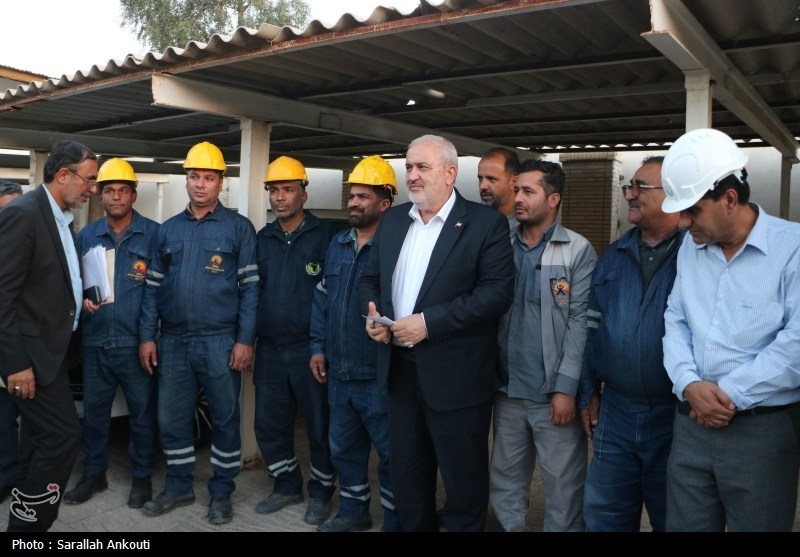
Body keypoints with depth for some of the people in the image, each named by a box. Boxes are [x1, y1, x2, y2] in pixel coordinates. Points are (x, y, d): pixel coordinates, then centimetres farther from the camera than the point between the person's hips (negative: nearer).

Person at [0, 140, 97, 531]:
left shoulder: (61, 218, 11)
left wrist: (78, 301, 6)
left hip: (52, 348, 9)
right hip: (32, 352, -9)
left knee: (40, 440, 14)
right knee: (63, 435, -9)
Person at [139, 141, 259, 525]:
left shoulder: (239, 227, -1)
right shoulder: (168, 229, 11)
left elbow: (250, 287, -5)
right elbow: (153, 286, 12)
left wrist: (245, 340, -11)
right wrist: (147, 336, 5)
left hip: (220, 342, -4)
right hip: (173, 342, 4)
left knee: (225, 420, 6)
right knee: (171, 419, 12)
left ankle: (221, 493, 22)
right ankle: (178, 487, 30)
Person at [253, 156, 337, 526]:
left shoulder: (325, 235, -4)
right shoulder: (262, 238, 10)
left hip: (310, 348, -5)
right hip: (269, 349, 5)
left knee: (320, 425, 6)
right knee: (269, 424, 13)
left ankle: (321, 493, 25)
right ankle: (287, 486, 32)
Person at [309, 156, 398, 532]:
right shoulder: (336, 245, 10)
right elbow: (321, 299, 14)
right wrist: (318, 346, 10)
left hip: (378, 375, -7)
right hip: (339, 373, 7)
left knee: (390, 453, 7)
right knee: (343, 447, 19)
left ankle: (395, 521, 25)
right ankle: (353, 511, 38)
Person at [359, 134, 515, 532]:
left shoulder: (486, 223, -9)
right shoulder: (391, 220, 10)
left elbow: (497, 292, -17)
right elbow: (370, 279, 16)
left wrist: (429, 322, -21)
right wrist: (371, 313, -6)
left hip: (455, 376, -5)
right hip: (399, 369, 6)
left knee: (463, 480, 10)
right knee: (406, 474, 20)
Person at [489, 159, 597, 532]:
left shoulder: (578, 251, -4)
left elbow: (581, 322, -9)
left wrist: (567, 388, -13)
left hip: (554, 392, -4)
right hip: (507, 390, 4)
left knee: (562, 487, 7)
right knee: (505, 482, 16)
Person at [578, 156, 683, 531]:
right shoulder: (613, 256, 7)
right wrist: (588, 392, 9)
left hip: (675, 414, -4)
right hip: (614, 410, 5)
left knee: (673, 519, 16)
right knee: (604, 517, 17)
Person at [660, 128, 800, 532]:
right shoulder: (690, 248, 9)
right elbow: (675, 321, 7)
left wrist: (730, 394, -15)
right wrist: (688, 384, -9)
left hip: (763, 430, -5)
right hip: (690, 423, 5)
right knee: (683, 525, 15)